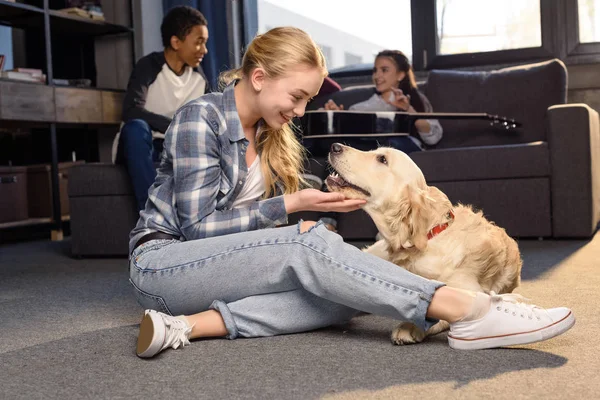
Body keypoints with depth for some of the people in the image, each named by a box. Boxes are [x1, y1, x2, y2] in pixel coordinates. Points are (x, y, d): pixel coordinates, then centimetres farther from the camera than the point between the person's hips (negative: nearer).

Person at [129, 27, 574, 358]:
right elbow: (198, 225, -17)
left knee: (343, 297, -22)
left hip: (222, 262, 7)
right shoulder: (200, 118, -12)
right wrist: (291, 206, -17)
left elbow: (261, 214, 11)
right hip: (161, 262, -7)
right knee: (308, 244, -32)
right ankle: (469, 311, -40)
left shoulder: (271, 134, 11)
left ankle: (195, 323, -33)